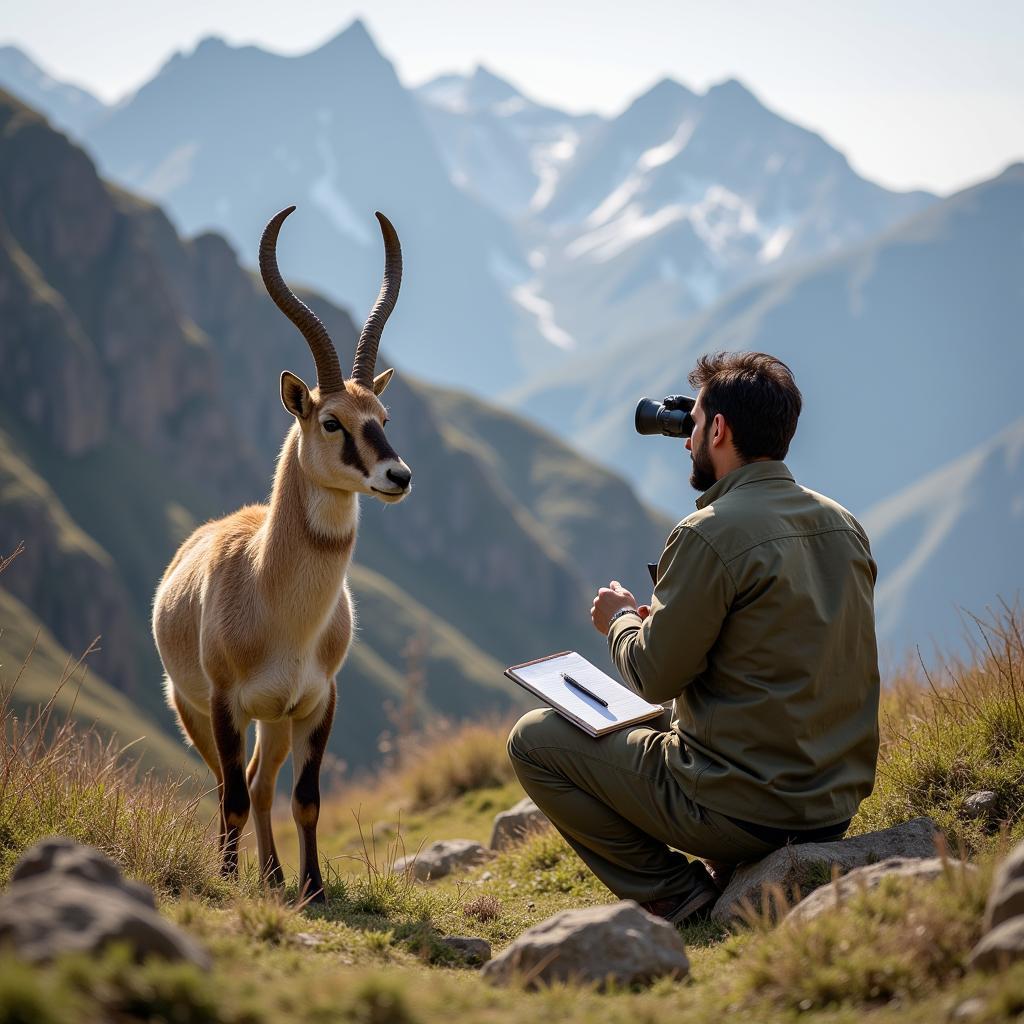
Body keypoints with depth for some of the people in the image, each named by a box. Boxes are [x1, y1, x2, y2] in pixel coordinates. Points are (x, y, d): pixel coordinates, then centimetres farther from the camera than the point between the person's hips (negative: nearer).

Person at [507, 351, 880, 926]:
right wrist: (660, 618, 20)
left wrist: (621, 620, 10)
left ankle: (674, 893, 1)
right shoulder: (845, 526, 7)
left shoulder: (712, 533, -17)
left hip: (745, 808, -8)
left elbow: (654, 676, -11)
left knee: (534, 739, 6)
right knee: (673, 720, 35)